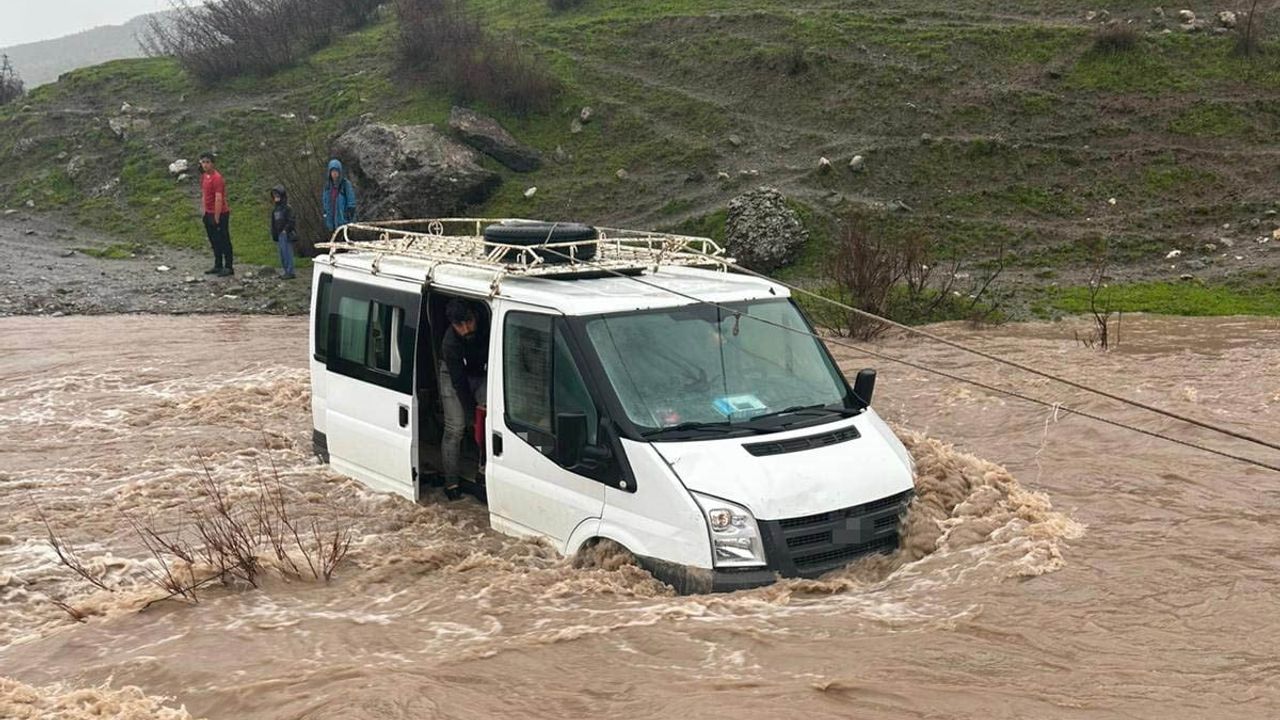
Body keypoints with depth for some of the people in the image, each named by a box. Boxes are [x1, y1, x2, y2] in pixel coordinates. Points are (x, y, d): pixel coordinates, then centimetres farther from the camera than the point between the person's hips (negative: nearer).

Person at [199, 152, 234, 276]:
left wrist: (217, 218, -20)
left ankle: (228, 267, 4)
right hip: (209, 214, 9)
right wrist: (204, 211, 14)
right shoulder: (204, 176, 9)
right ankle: (218, 266, 22)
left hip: (220, 214, -9)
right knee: (214, 241, 14)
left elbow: (219, 199, -21)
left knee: (224, 241, -2)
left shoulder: (217, 178, -18)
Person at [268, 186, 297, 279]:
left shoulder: (287, 208, -8)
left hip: (286, 234, -8)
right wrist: (274, 234, 16)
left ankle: (290, 272, -7)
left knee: (287, 253, -8)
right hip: (279, 235, 8)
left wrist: (285, 230, -18)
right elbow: (273, 223, 21)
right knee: (282, 254, 10)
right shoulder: (275, 210, 16)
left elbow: (290, 221, -11)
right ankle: (284, 271, 17)